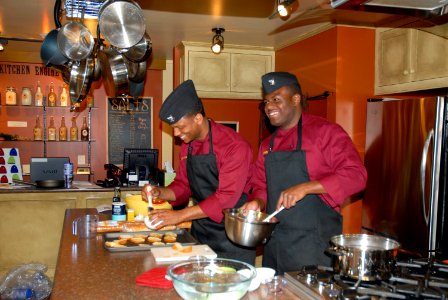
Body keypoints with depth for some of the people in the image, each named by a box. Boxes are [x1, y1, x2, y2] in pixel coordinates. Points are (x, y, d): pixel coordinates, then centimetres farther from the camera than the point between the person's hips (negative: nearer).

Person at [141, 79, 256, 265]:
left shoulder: (234, 146, -19)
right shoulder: (187, 146, 7)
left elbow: (227, 198, -24)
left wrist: (180, 215, -25)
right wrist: (159, 192, -4)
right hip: (200, 232, 7)